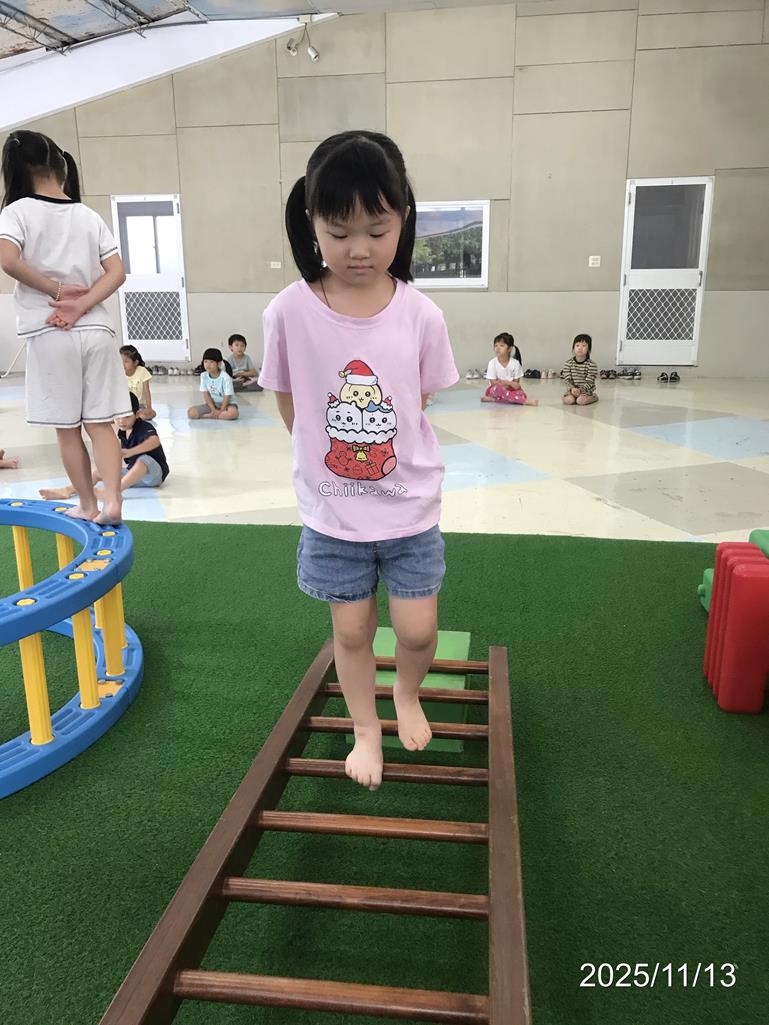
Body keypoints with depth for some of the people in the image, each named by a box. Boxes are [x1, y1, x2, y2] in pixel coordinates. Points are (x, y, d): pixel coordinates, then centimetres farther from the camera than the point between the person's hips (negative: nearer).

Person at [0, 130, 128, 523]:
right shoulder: (89, 215, 9)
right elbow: (116, 273, 0)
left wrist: (57, 290, -7)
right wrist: (81, 305, -8)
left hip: (50, 334, -3)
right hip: (96, 329, 3)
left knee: (67, 428, 8)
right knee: (101, 423, 5)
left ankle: (88, 505, 17)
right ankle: (112, 500, -5)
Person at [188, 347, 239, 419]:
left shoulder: (225, 377, -19)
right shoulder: (203, 376, -7)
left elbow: (227, 396, -16)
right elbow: (206, 394, -5)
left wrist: (220, 411, -20)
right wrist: (213, 410, -15)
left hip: (226, 404, -3)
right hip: (212, 403, 3)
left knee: (233, 413, -39)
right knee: (191, 412, -17)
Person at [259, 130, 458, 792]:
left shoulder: (420, 315, -12)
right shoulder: (290, 312, -13)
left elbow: (418, 405, 1)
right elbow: (291, 407, -1)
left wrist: (382, 456, -1)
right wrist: (335, 459, 0)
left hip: (409, 506, 0)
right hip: (332, 510, 0)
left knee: (417, 629, 6)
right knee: (351, 629, 13)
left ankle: (407, 692, 40)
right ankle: (366, 729, 37)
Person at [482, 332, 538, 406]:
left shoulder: (515, 363, -7)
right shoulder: (492, 363, -11)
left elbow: (516, 383, -4)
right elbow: (494, 383, -13)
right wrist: (510, 383, -23)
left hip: (510, 389, 2)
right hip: (495, 390, -2)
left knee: (521, 393, -28)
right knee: (498, 388, -37)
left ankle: (492, 399, -24)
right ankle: (525, 401, -36)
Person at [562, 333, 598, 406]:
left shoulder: (591, 365, -9)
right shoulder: (568, 364, -2)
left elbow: (589, 382, -13)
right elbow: (567, 380, -7)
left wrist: (580, 390, -31)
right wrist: (572, 388, -29)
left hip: (586, 391, -1)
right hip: (572, 390, 1)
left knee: (581, 401, -30)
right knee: (569, 400, -29)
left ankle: (594, 397, 1)